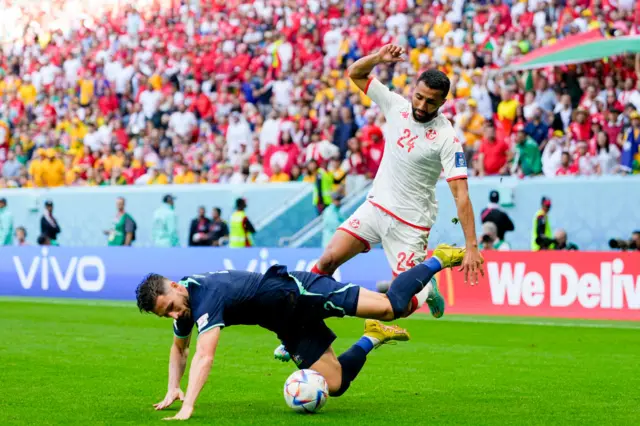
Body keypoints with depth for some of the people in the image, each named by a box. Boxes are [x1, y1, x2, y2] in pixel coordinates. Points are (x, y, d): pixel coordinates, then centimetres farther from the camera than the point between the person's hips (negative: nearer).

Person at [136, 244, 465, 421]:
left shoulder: (206, 297, -30)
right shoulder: (182, 303, -1)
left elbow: (204, 357, -42)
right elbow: (179, 348, 19)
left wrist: (186, 409, -47)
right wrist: (172, 389, 4)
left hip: (298, 294, -8)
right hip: (290, 327, 8)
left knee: (390, 307, -17)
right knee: (334, 384, 3)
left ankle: (437, 261, 7)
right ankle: (373, 337, 25)